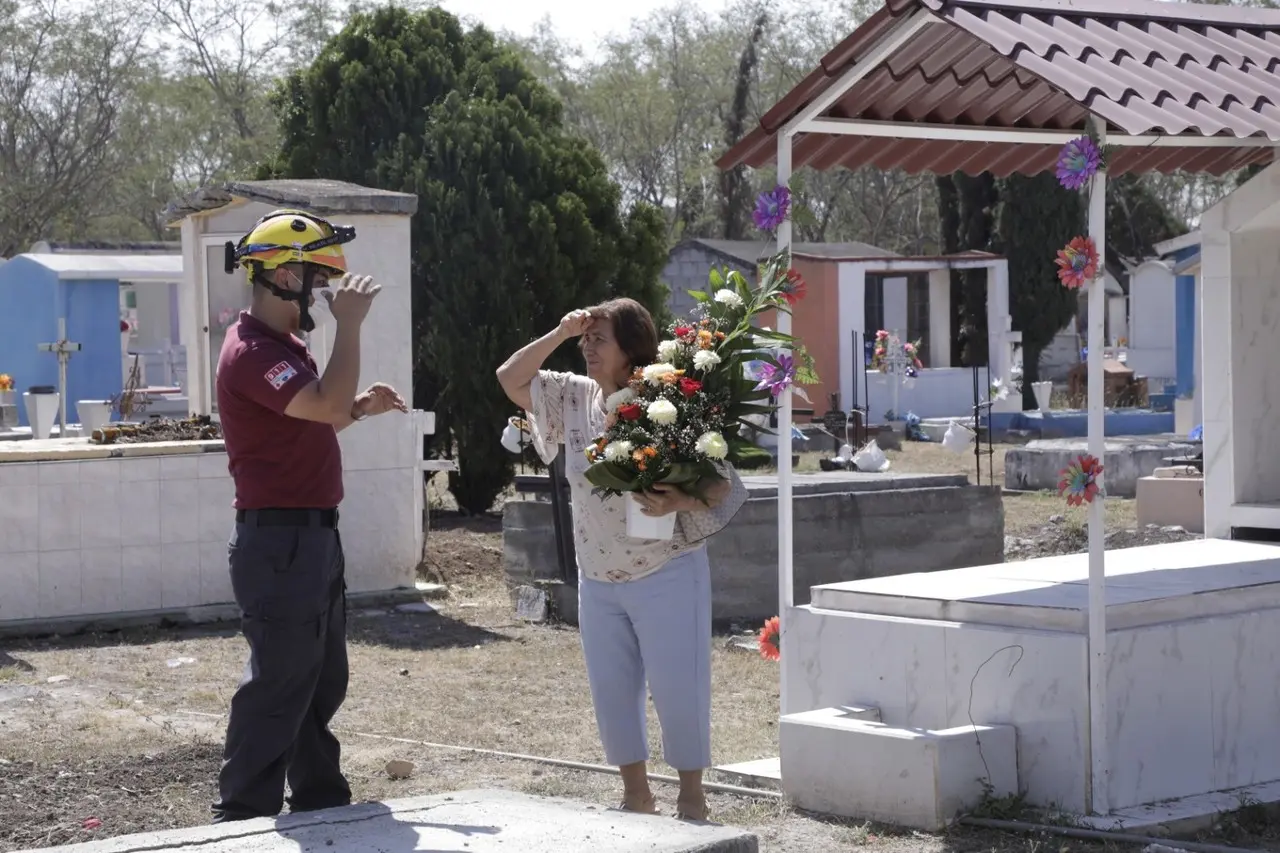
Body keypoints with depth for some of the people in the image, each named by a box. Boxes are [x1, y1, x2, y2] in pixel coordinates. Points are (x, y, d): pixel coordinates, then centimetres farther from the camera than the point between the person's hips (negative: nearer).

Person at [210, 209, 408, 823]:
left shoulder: (284, 347, 17)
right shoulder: (253, 352, -18)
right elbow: (328, 403, -30)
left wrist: (360, 407, 10)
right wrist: (349, 323, -23)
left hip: (312, 537, 11)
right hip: (280, 542, -11)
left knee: (321, 684, 18)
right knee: (277, 690, -6)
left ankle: (323, 804, 28)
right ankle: (241, 820, 0)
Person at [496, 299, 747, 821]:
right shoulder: (576, 397, 4)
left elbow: (721, 483, -13)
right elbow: (510, 379, 6)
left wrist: (680, 501, -32)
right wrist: (559, 334, -4)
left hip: (665, 575, -6)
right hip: (597, 579, 6)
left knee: (677, 688, -1)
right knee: (611, 690, 11)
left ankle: (691, 798, 13)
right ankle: (635, 794, 24)